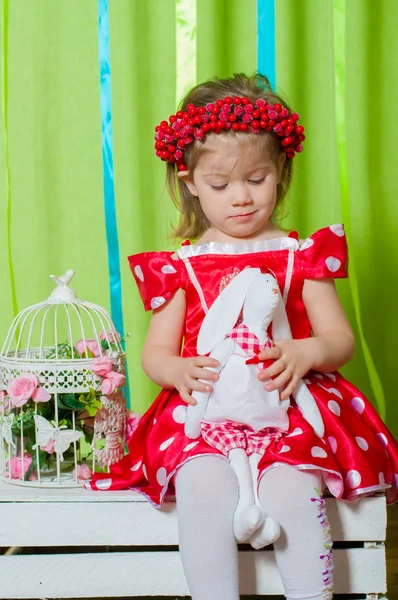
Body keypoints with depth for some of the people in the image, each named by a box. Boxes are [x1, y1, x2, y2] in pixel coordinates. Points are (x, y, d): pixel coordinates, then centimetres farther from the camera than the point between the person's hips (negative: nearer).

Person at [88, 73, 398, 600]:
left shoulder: (301, 256, 9)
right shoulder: (181, 267, 9)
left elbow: (340, 338, 7)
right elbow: (155, 352, 10)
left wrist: (305, 353, -16)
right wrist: (180, 370, -14)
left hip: (289, 406, 0)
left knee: (291, 488, -29)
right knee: (203, 487, -29)